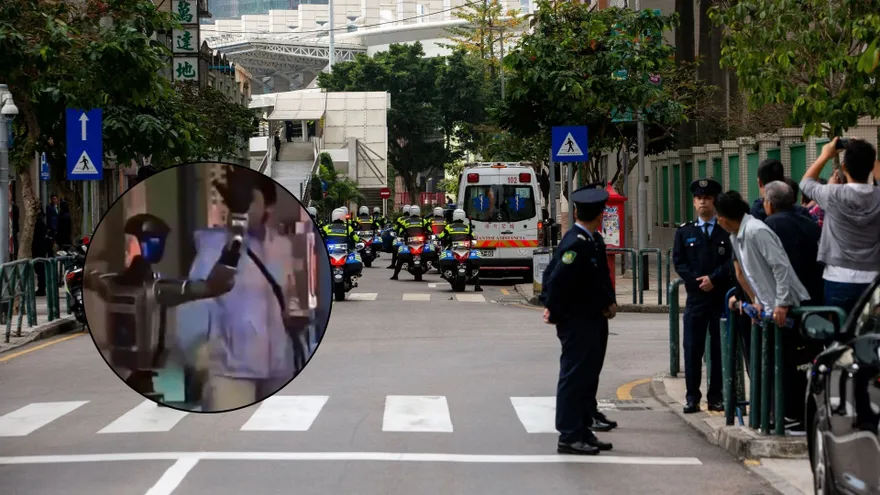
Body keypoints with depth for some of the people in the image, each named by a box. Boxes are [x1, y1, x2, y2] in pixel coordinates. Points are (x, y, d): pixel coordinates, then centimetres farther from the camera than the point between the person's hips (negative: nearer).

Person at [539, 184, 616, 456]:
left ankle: (583, 431, 23)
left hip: (592, 322, 10)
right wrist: (555, 312, -11)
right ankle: (569, 437, 0)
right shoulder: (577, 243, -20)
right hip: (578, 323, -10)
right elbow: (557, 280, -24)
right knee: (574, 377, -4)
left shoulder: (588, 241, 10)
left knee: (587, 378, 15)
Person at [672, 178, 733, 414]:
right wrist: (698, 281, -9)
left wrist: (713, 278, -13)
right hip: (695, 298, 1)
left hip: (721, 297, -1)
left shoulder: (727, 231, 4)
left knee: (719, 349, 3)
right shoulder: (684, 232, 10)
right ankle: (692, 397, 4)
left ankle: (716, 397, 10)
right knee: (692, 349, -1)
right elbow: (679, 262, 3)